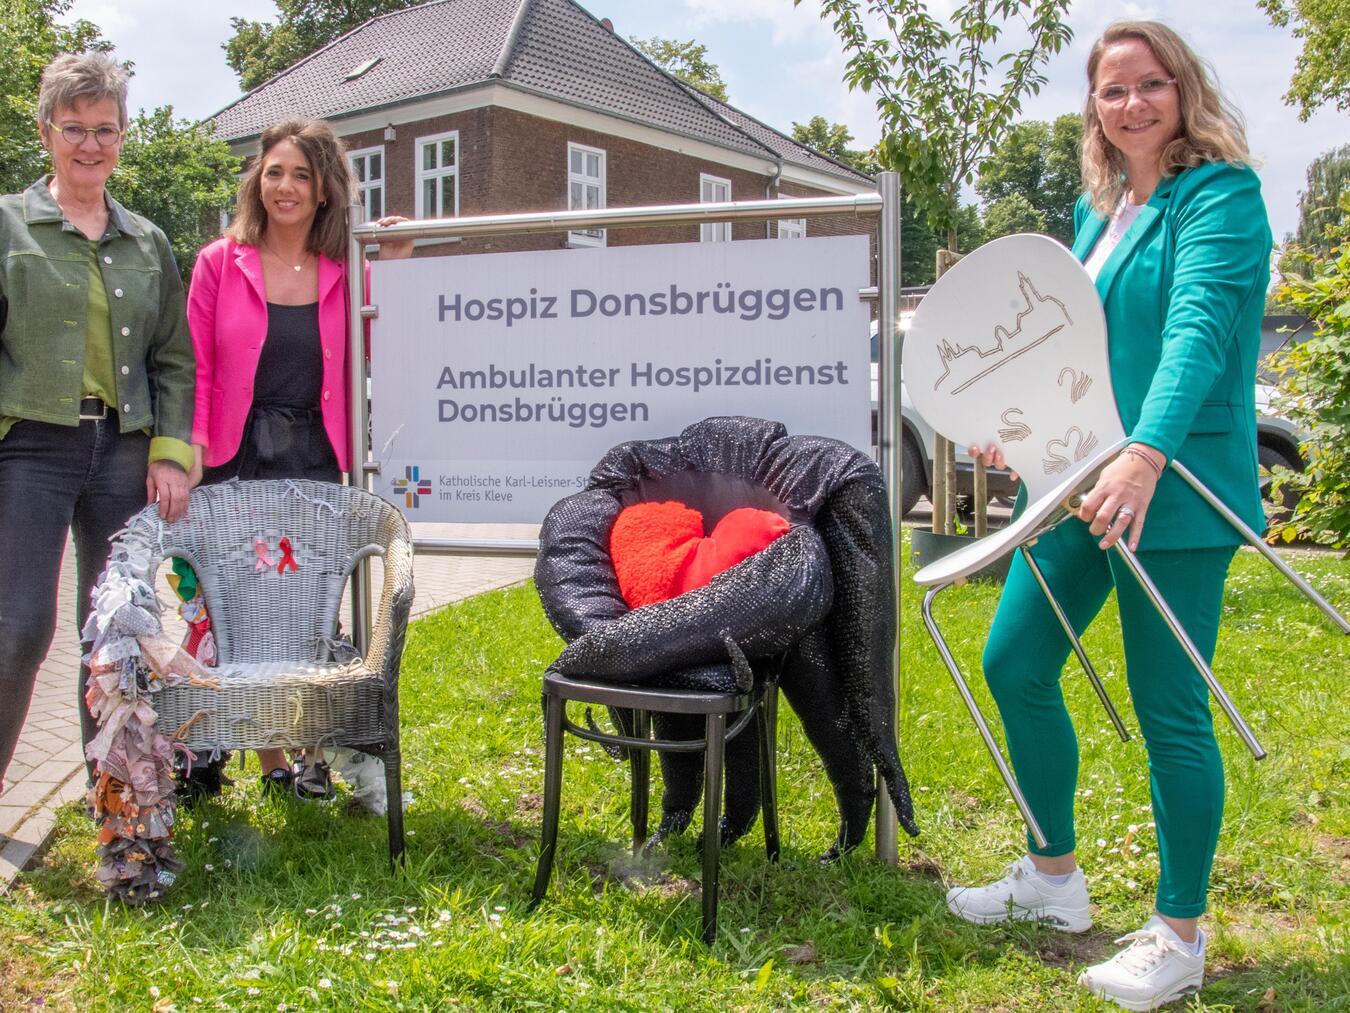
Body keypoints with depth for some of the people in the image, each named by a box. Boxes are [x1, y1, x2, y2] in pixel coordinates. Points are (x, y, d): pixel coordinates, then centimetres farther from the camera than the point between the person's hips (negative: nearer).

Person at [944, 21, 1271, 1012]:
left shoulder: (1221, 197, -9)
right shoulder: (1096, 207, 14)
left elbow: (1198, 330, -25)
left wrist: (1146, 454, -38)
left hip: (1176, 491, -8)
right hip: (1080, 480, 8)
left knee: (1169, 707, -1)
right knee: (1015, 662, 11)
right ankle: (1053, 875, 30)